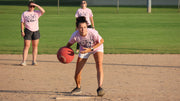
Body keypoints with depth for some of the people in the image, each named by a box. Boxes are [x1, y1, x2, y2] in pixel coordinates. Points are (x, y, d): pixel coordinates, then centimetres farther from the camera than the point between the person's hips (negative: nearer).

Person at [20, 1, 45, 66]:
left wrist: (36, 5, -14)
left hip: (36, 31, 2)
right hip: (28, 31, -2)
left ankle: (34, 61, 10)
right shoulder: (24, 13, 6)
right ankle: (24, 61, -9)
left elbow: (43, 11, -12)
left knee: (35, 46, 4)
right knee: (26, 46, -7)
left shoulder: (36, 13, 6)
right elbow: (22, 23, 4)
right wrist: (22, 31, -6)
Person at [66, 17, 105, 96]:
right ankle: (78, 88, 29)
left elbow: (101, 41, -19)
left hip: (96, 47, -2)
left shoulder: (93, 33, -38)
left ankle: (100, 87, -31)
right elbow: (69, 44, -10)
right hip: (84, 49, 2)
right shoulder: (75, 35, -31)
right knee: (77, 72, 0)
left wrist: (91, 49, -29)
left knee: (99, 64, -29)